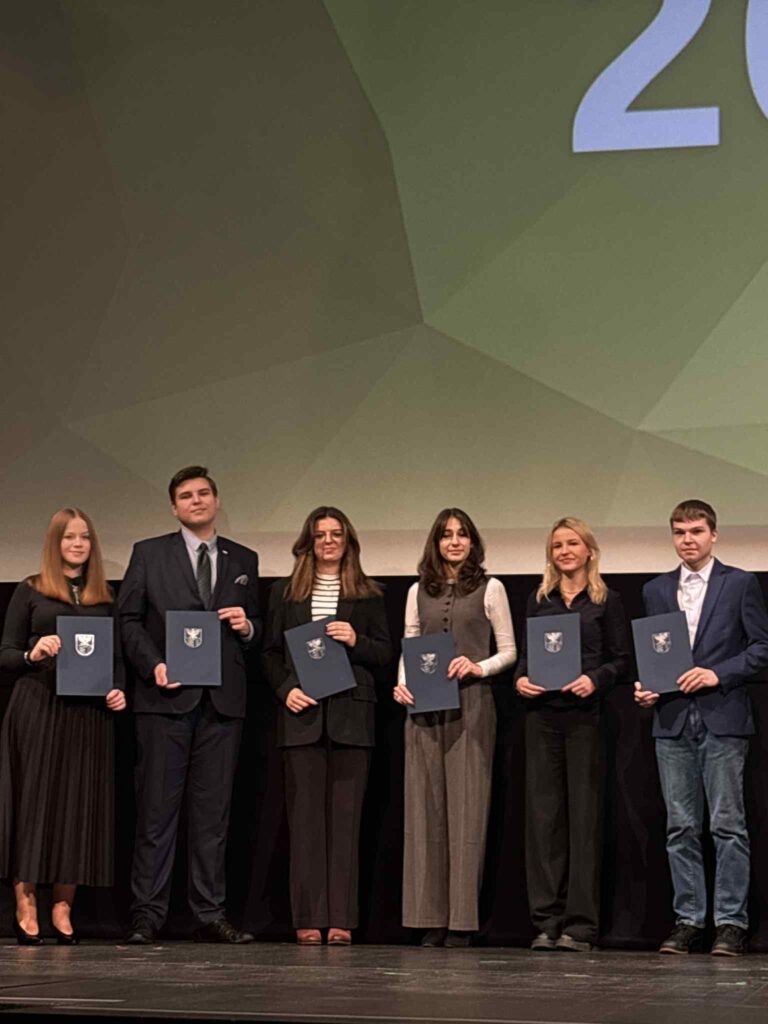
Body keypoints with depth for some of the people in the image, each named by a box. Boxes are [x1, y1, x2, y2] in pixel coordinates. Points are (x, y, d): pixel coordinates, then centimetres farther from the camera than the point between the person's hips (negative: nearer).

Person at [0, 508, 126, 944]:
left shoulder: (105, 596, 14)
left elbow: (118, 657, 15)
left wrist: (119, 690, -2)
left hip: (89, 712, 3)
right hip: (38, 707, -3)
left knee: (80, 805, 2)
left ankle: (63, 908, 7)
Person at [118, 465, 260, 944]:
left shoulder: (244, 560, 16)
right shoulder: (149, 554, 8)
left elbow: (257, 630, 21)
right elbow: (129, 619, 4)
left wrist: (247, 626, -2)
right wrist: (154, 665, -10)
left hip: (223, 701, 3)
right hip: (166, 696, -2)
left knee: (214, 810, 4)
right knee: (157, 808, -3)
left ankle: (211, 915, 8)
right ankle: (147, 914, 1)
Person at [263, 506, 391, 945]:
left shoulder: (368, 595, 11)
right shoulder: (286, 593, 13)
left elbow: (386, 653, 9)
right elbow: (272, 652, 11)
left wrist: (357, 641, -9)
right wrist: (286, 690, -5)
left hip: (351, 715, 0)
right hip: (303, 715, 0)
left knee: (346, 815, -1)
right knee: (305, 815, -2)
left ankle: (342, 919, 1)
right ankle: (309, 920, 0)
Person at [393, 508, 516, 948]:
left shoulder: (490, 589, 6)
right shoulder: (419, 592, 14)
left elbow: (508, 651, 5)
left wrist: (478, 667, -12)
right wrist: (403, 684, -3)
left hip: (471, 705, -3)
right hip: (424, 707, 3)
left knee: (466, 806, -4)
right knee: (426, 805, 1)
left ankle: (462, 917, -1)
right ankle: (432, 916, 4)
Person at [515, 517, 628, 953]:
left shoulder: (606, 601, 5)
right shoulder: (540, 600, 14)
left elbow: (622, 658, 3)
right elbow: (526, 652, 16)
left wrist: (594, 680, -15)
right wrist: (521, 679, -4)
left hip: (586, 716, -3)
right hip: (542, 715, 3)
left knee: (585, 813, -3)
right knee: (543, 813, 1)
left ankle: (581, 924, -1)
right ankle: (547, 921, 5)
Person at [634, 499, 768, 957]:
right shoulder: (656, 590, 14)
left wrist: (719, 673, -12)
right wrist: (644, 686, 0)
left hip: (722, 718, -4)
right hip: (673, 720, 4)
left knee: (728, 824, -3)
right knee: (681, 828, 5)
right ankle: (688, 920, 10)